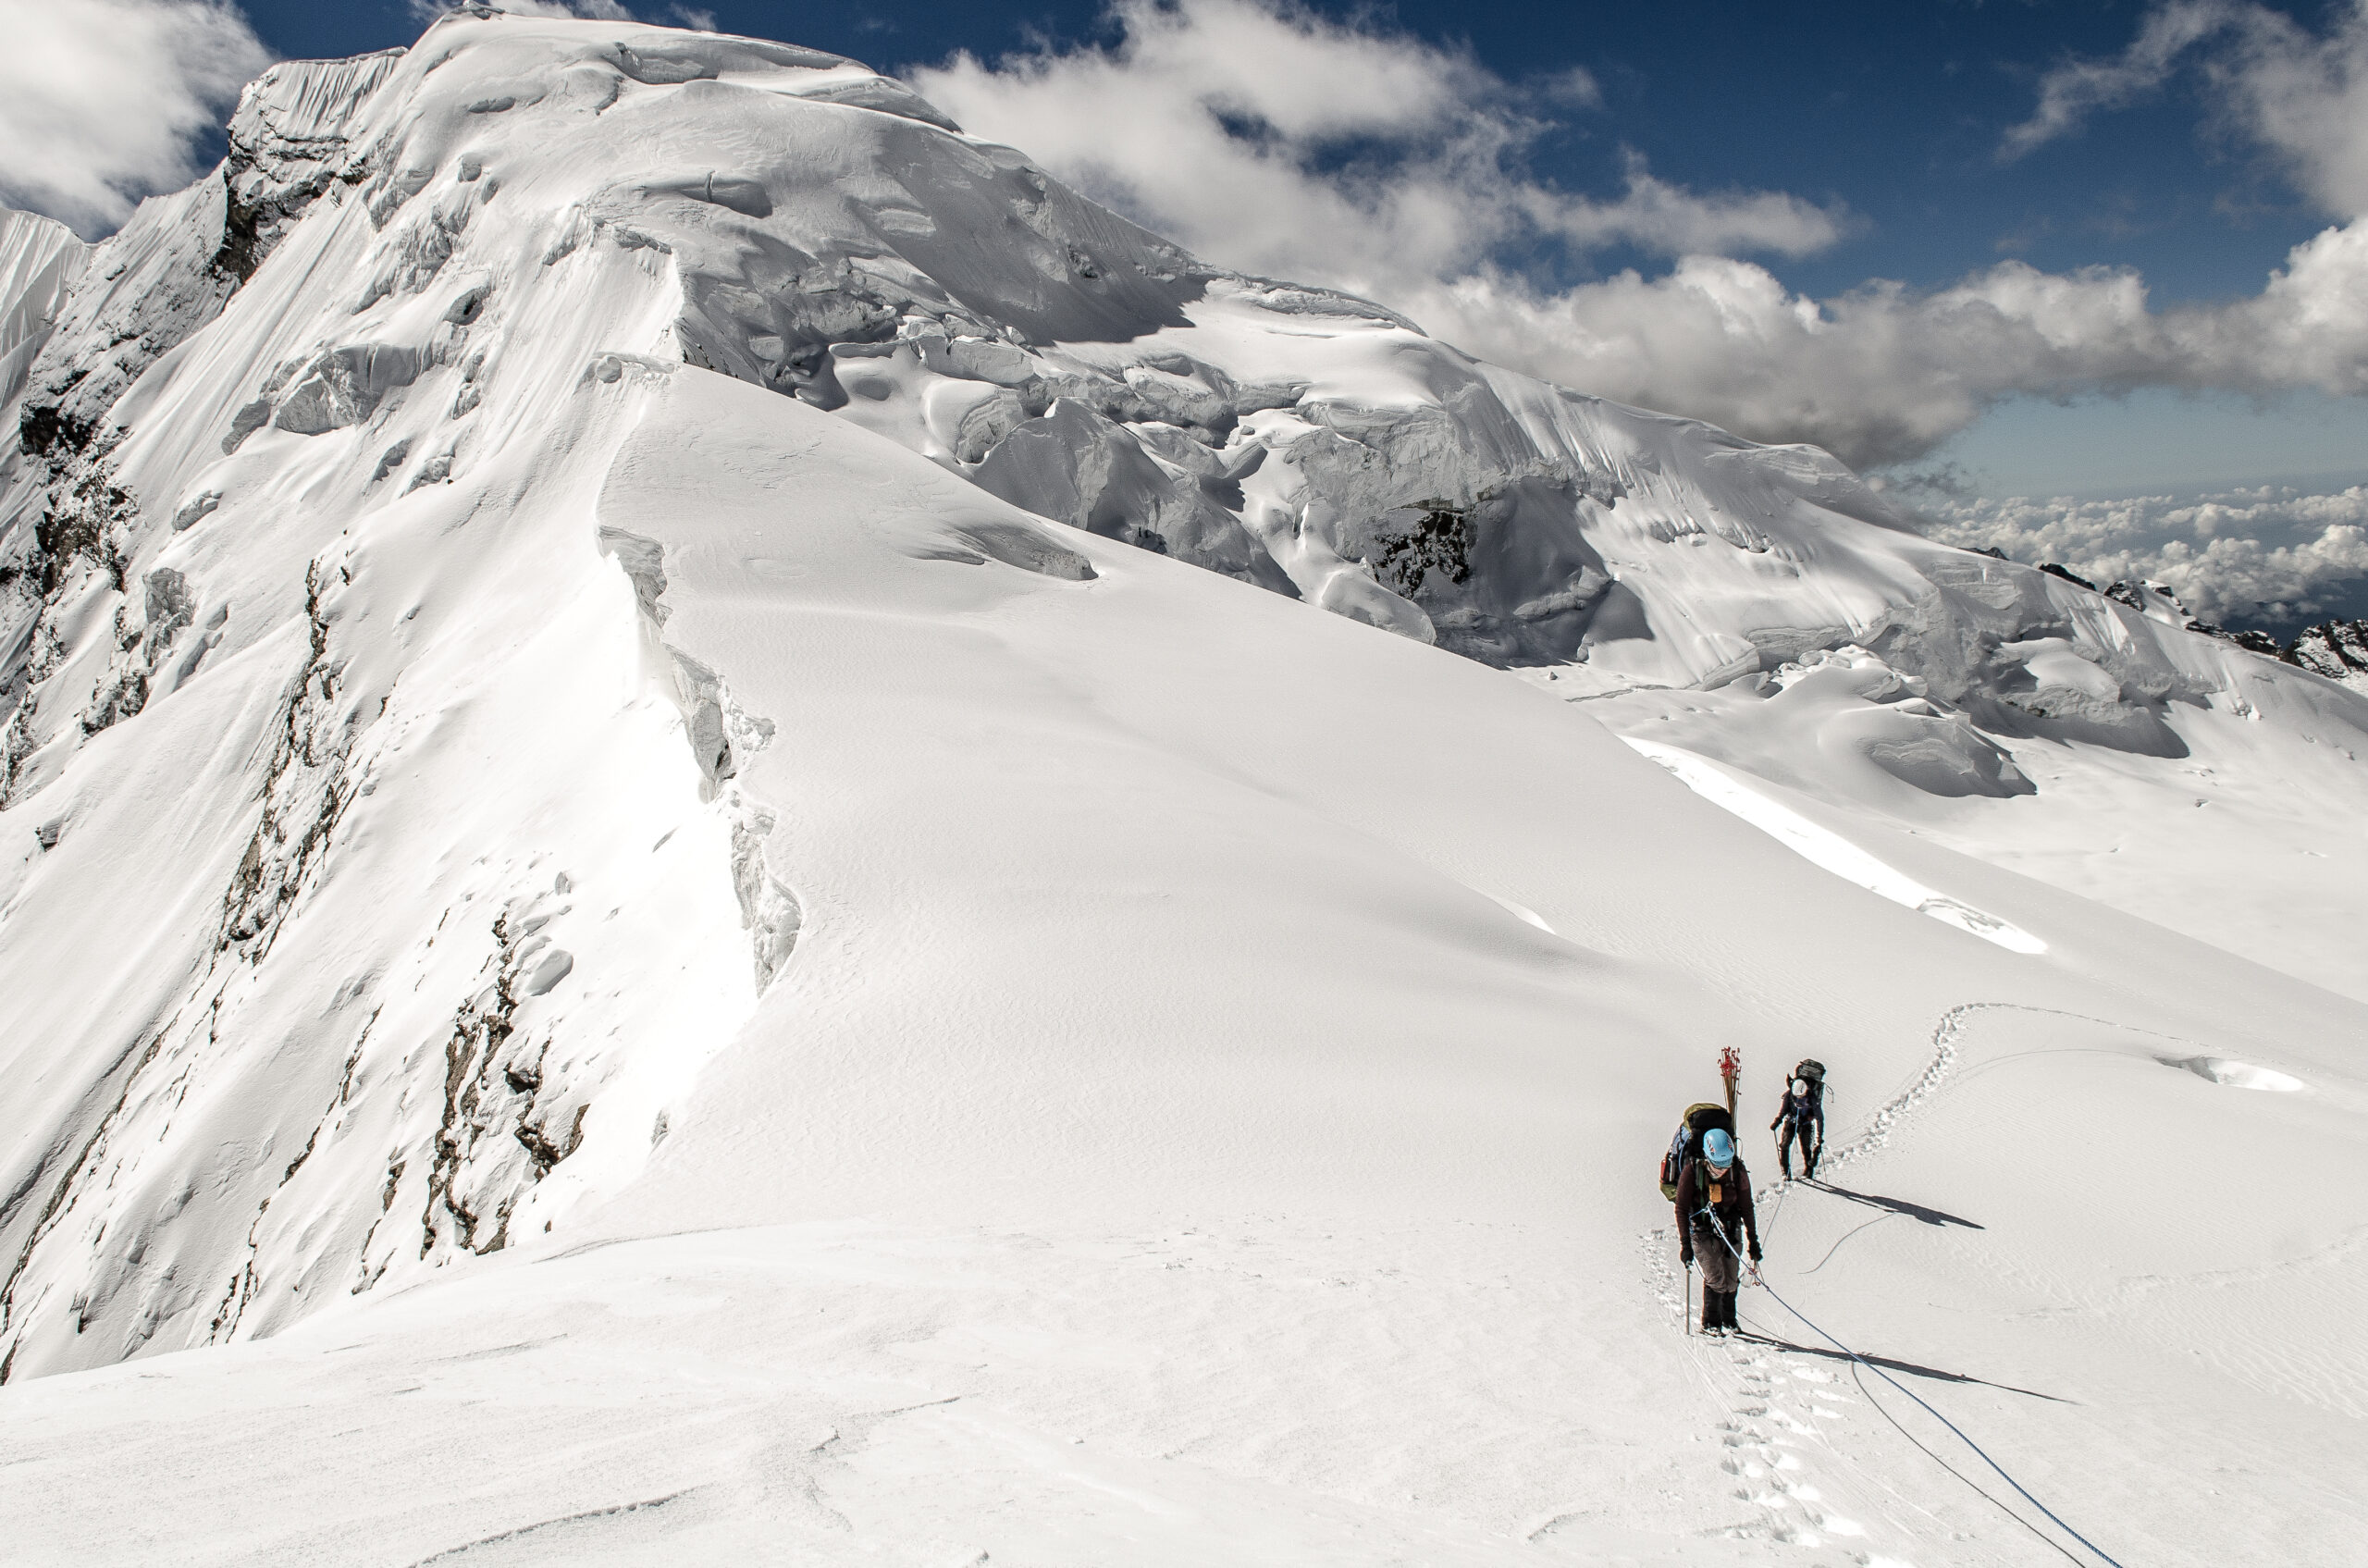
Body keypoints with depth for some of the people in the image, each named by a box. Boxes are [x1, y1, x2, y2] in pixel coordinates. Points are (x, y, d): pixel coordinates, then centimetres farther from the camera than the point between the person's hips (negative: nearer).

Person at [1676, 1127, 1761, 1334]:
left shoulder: (1738, 1172, -11)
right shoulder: (1693, 1171, -18)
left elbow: (1746, 1208, 2)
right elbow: (1682, 1208, -11)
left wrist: (1753, 1241, 5)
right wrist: (1685, 1243, -13)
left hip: (1730, 1228, 3)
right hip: (1702, 1229, -2)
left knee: (1731, 1279, 1)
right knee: (1715, 1276, -15)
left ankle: (1728, 1319, 26)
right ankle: (1710, 1322, 2)